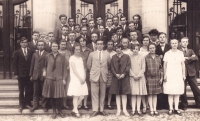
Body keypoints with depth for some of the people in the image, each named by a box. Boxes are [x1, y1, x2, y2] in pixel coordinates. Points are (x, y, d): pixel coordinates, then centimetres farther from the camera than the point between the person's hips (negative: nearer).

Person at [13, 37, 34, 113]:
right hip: (21, 74, -1)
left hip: (29, 74, 1)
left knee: (29, 90, 5)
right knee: (21, 91, 8)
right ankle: (21, 105, 19)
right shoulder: (17, 52, 0)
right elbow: (14, 64, 0)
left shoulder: (31, 52, 3)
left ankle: (27, 103, 20)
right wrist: (16, 74, -6)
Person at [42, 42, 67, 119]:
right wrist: (44, 71, 2)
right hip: (49, 78, 1)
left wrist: (64, 79, -1)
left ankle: (59, 111, 18)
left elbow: (64, 68, 4)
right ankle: (54, 111, 17)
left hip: (59, 79, -1)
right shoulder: (47, 56, 6)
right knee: (51, 96, 4)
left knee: (59, 96, 0)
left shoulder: (61, 57, 5)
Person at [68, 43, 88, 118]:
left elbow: (83, 69, 14)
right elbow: (74, 70, -10)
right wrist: (80, 78, -12)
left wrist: (84, 78, -1)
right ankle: (76, 111, 8)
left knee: (82, 96, 4)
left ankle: (74, 110, 17)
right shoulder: (72, 58, -4)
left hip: (82, 80, 7)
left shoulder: (80, 58, 17)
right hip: (75, 80, -6)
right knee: (76, 96, -4)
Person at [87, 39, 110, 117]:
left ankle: (102, 110, 13)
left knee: (102, 94, 4)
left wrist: (105, 71, 12)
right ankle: (95, 110, 2)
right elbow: (88, 65, 11)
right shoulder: (92, 54, 7)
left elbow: (109, 65, 15)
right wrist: (93, 71, 9)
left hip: (103, 76, 1)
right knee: (94, 93, -3)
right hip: (94, 76, -1)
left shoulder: (107, 54, 9)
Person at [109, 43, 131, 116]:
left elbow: (128, 66, -3)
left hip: (124, 77, -2)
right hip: (116, 77, 2)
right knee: (117, 94, 4)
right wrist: (116, 74, -11)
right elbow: (112, 67, 4)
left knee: (124, 94, 0)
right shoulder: (113, 57, 9)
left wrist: (124, 74, -14)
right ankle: (118, 110, 10)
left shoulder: (126, 56, 4)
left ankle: (124, 109, 6)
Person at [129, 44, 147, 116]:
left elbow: (143, 68, 1)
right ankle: (133, 109, 3)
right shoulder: (130, 57, 2)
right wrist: (134, 75, -8)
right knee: (133, 94, 0)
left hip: (140, 77, 0)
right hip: (132, 77, 0)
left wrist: (138, 75, -9)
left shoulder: (142, 57, 2)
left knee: (139, 94, 1)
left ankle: (138, 109, 6)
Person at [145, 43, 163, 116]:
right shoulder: (146, 58, -2)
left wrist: (161, 77, 4)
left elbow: (160, 68, 10)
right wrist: (145, 79, -5)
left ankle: (155, 109, 13)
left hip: (157, 78, 3)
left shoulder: (158, 57, 7)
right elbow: (144, 69, -1)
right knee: (150, 94, 0)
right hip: (149, 78, -3)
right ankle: (151, 109, 6)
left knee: (155, 94, 7)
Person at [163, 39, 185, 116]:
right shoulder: (167, 53, 3)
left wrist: (184, 74, 4)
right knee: (170, 93, 0)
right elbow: (165, 65, 4)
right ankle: (170, 109, 5)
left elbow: (183, 64, 9)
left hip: (178, 75, 1)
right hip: (169, 75, -1)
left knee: (177, 93, 3)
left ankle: (176, 109, 9)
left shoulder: (180, 53, 7)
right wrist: (164, 75, -1)